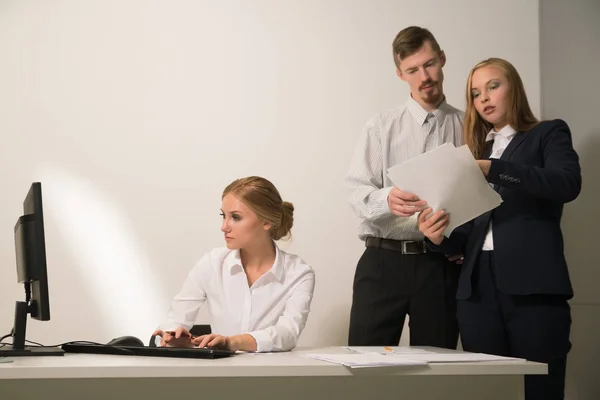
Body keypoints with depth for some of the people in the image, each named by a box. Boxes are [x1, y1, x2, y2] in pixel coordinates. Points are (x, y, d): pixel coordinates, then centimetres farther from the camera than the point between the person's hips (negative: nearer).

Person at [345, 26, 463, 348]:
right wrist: (387, 199, -23)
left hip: (441, 265, 1)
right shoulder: (381, 126, 7)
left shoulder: (467, 128, 9)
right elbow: (356, 190, -1)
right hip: (383, 261, 0)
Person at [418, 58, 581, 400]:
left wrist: (494, 169, -19)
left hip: (534, 285, -4)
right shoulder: (477, 152, 22)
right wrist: (440, 237, -6)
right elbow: (468, 234, 16)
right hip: (478, 289, 4)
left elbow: (568, 183, -11)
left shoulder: (548, 134, 11)